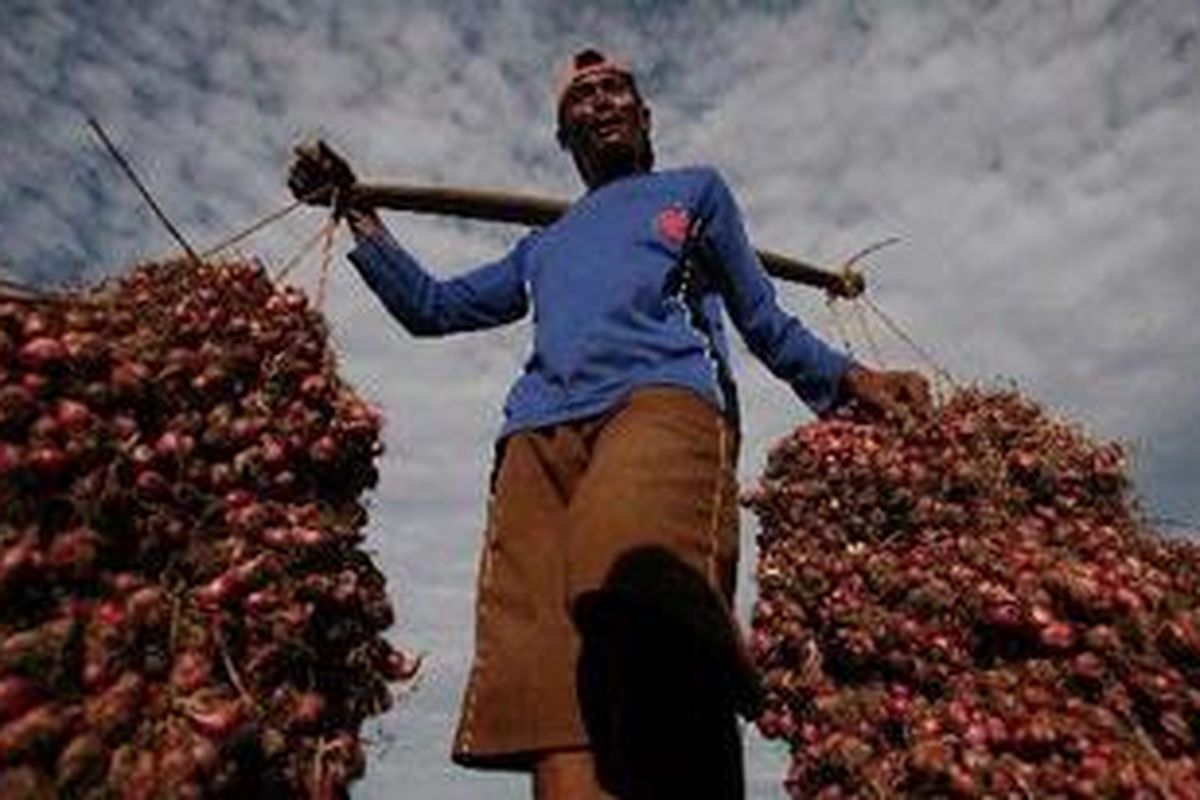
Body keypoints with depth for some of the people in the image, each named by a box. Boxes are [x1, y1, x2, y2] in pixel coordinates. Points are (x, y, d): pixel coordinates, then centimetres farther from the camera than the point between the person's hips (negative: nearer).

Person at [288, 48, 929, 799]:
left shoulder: (696, 190, 32)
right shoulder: (542, 247, 40)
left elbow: (766, 322, 28)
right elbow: (433, 307, 41)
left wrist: (851, 379, 11)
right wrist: (355, 211, 37)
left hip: (662, 398, -3)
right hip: (540, 433, 4)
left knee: (634, 585, -38)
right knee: (543, 683, -19)